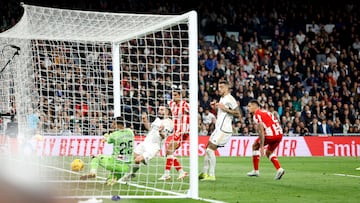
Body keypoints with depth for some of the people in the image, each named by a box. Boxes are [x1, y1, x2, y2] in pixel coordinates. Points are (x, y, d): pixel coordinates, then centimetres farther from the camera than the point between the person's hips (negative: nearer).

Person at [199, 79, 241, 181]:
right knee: (208, 149, 11)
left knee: (210, 149, -14)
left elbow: (238, 114, -18)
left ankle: (211, 175, -13)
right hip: (219, 128, 10)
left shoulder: (229, 99, -11)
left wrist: (225, 108, -21)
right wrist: (215, 107, 15)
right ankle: (205, 173, 17)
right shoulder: (222, 98, 19)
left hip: (223, 129, -10)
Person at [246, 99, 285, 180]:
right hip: (280, 134, 8)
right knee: (269, 152, 26)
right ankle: (279, 169, 6)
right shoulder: (265, 112, 24)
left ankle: (256, 170, 18)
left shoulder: (257, 115, -3)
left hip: (270, 134, -8)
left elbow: (261, 131, -13)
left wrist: (262, 146, -15)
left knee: (255, 146, 15)